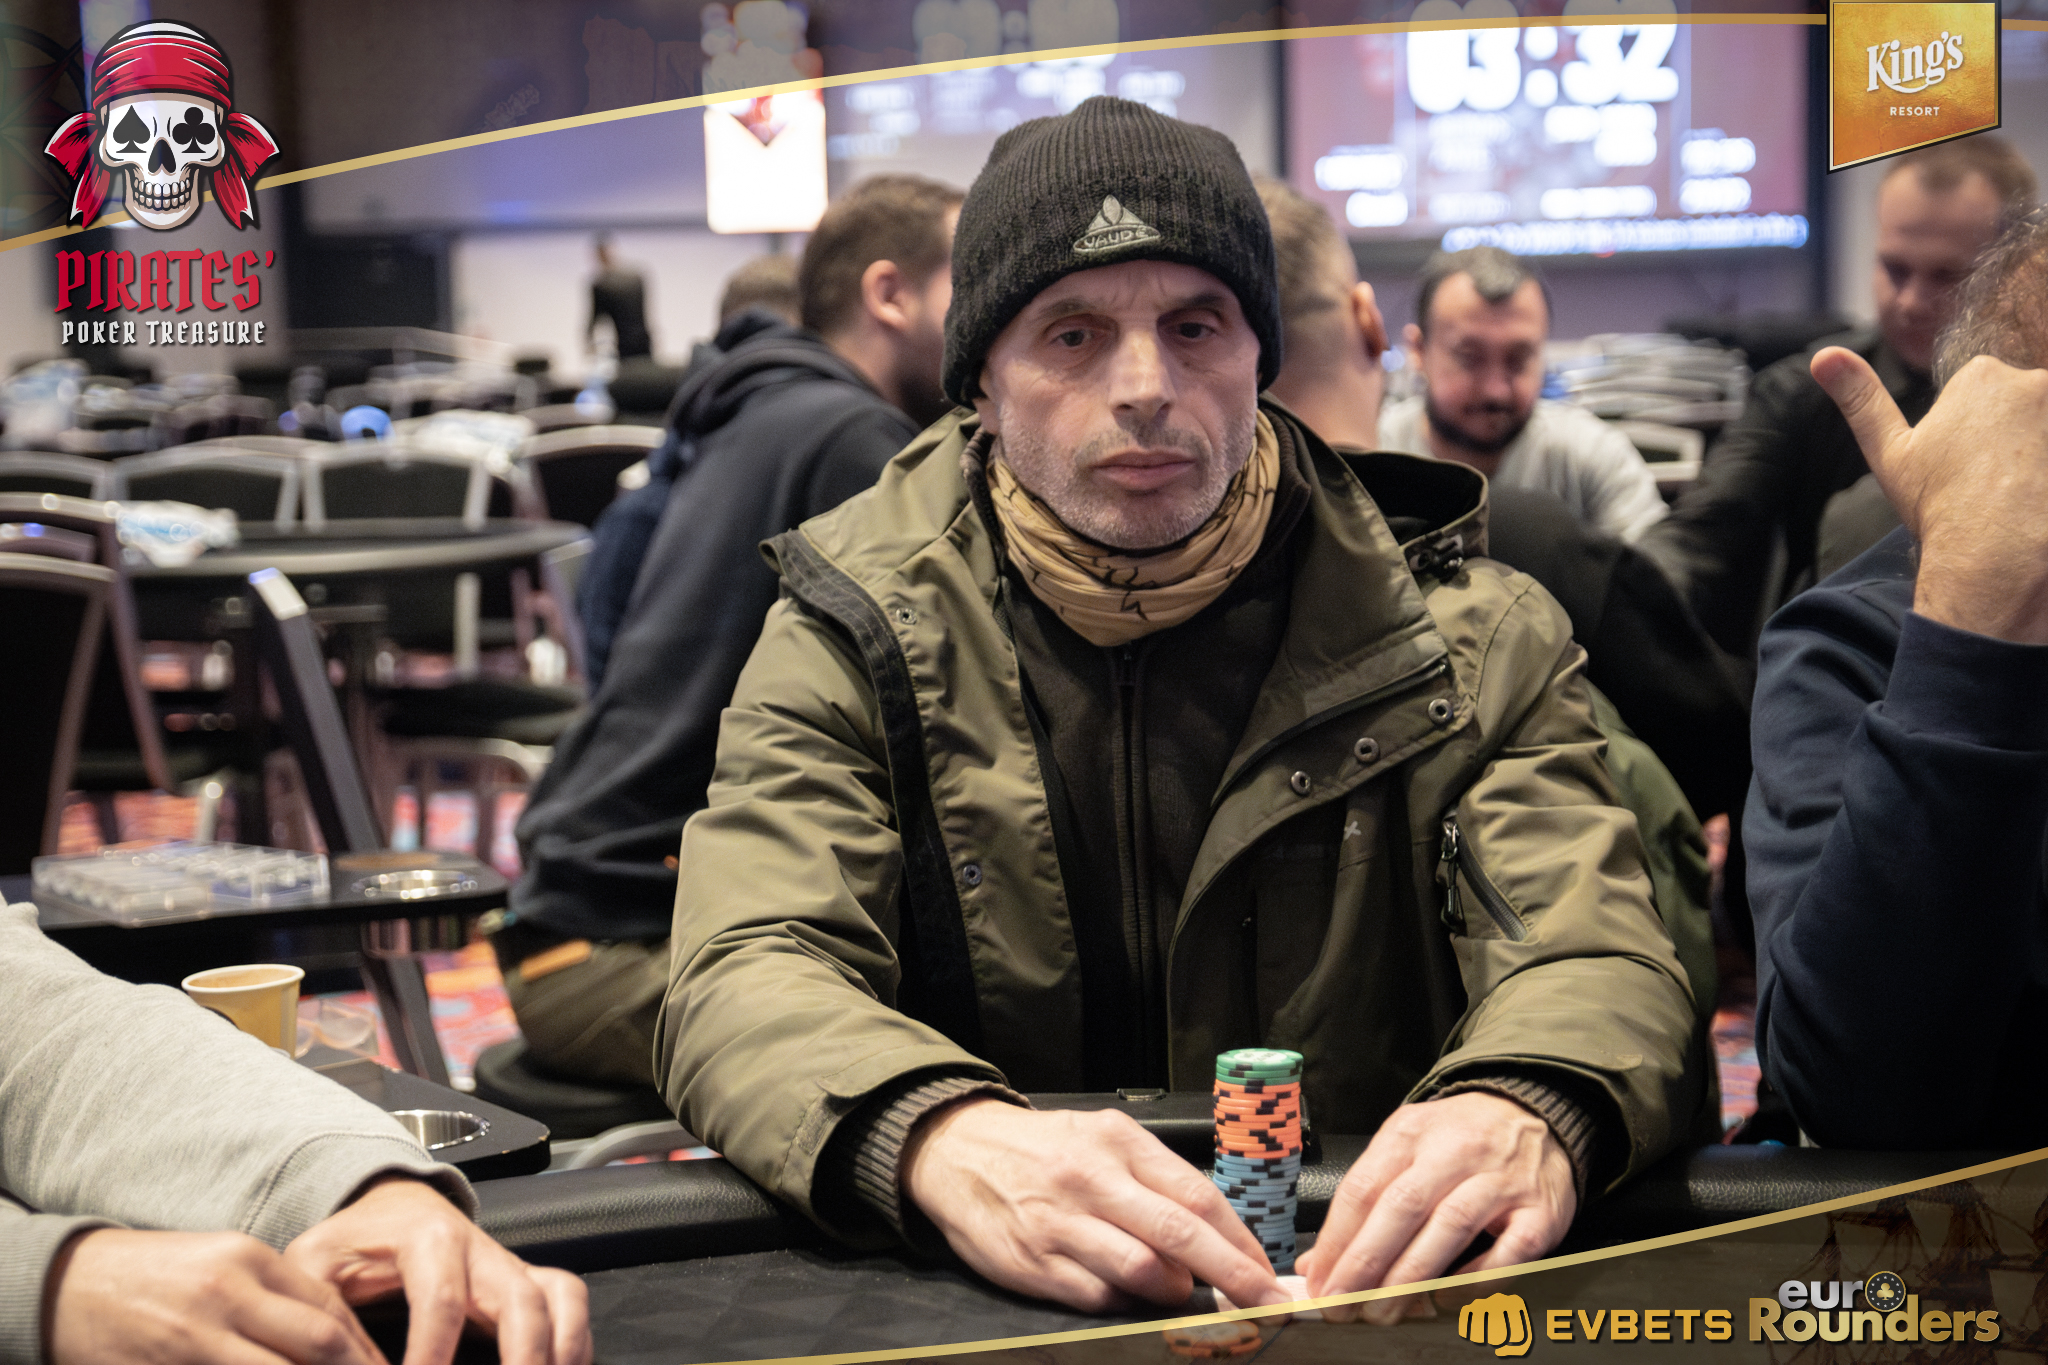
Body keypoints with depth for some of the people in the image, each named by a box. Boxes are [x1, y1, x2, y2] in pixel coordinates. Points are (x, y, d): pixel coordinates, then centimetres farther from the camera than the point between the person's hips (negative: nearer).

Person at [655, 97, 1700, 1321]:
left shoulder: (1465, 639, 2)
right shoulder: (853, 636, 1)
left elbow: (1599, 961, -9)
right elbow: (748, 979, -12)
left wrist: (1524, 1114, -35)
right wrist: (943, 1139, -36)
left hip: (1367, 1285, 1)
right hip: (968, 1299, -1)